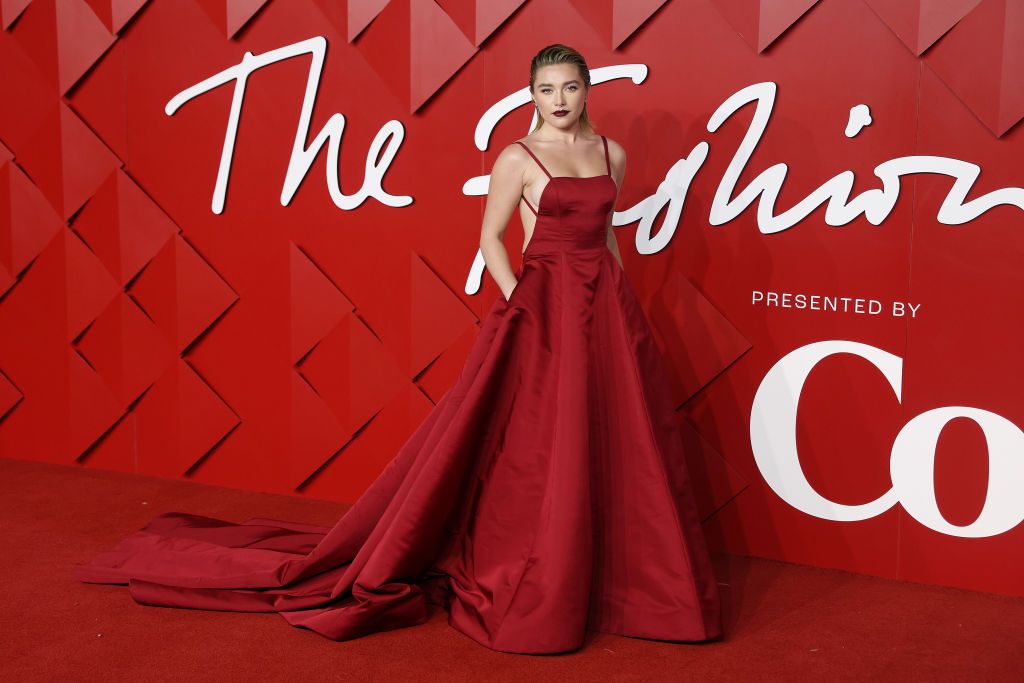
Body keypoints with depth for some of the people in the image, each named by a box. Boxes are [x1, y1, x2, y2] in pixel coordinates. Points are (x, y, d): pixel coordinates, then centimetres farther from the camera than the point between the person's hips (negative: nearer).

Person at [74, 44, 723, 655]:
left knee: (608, 445, 7)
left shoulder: (612, 153, 10)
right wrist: (522, 306, -13)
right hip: (544, 307, -5)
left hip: (608, 307, 5)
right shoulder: (518, 157, -4)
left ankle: (604, 573, 22)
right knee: (535, 446, -1)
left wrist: (622, 305, 10)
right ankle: (526, 587, 14)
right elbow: (490, 238, -3)